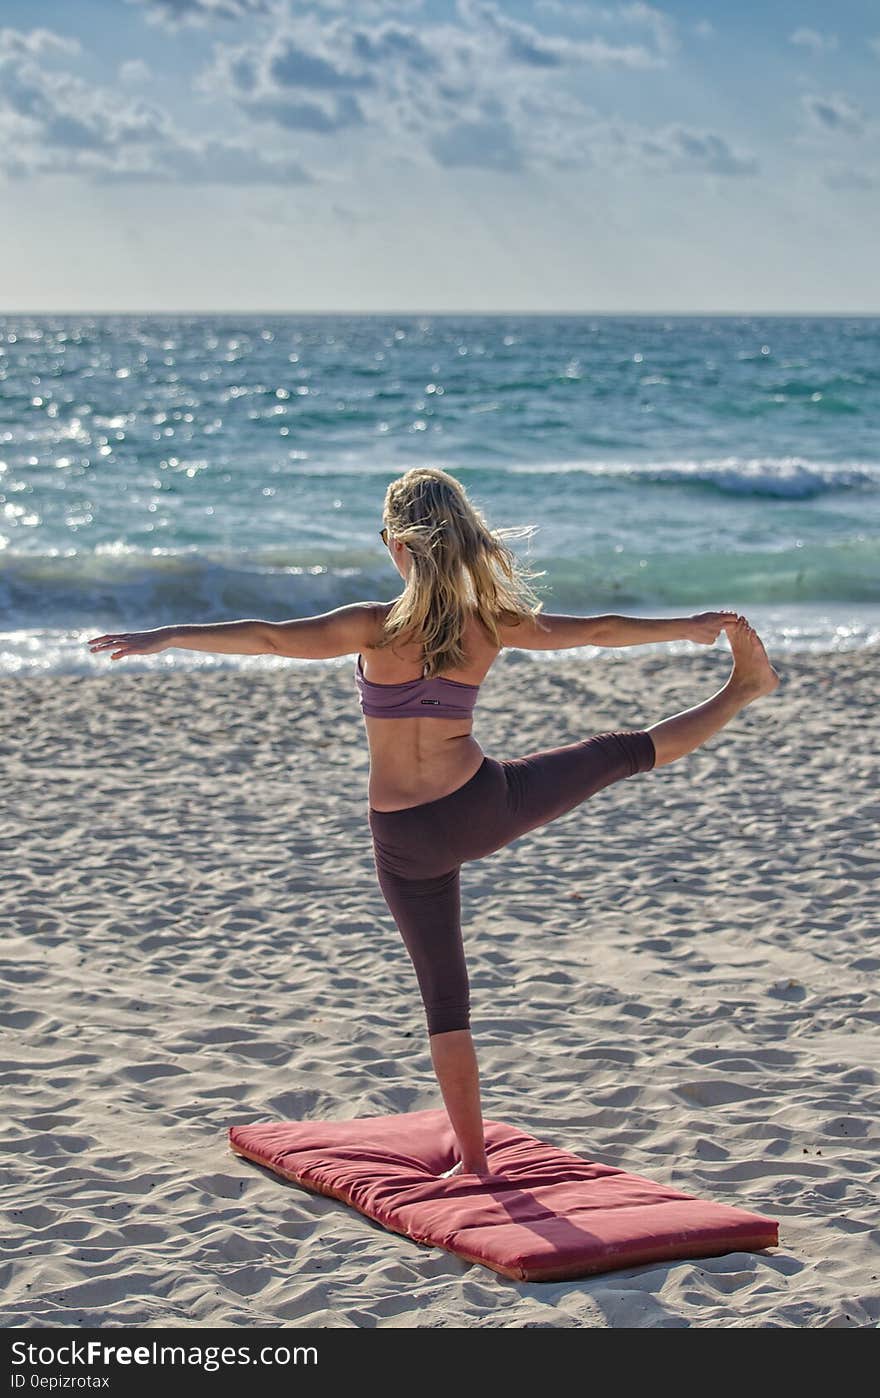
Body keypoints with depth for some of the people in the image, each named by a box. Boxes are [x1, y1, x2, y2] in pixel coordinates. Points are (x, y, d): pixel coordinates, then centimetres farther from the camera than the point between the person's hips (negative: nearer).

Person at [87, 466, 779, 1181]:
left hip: (408, 840, -2)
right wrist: (692, 625, 20)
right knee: (624, 751, 21)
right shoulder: (491, 624, -6)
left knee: (444, 994, 9)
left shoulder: (378, 627, -17)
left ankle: (474, 1157, 15)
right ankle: (743, 691, 40)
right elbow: (598, 630, 6)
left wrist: (165, 637, -21)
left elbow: (269, 638, -24)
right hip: (487, 805, 2)